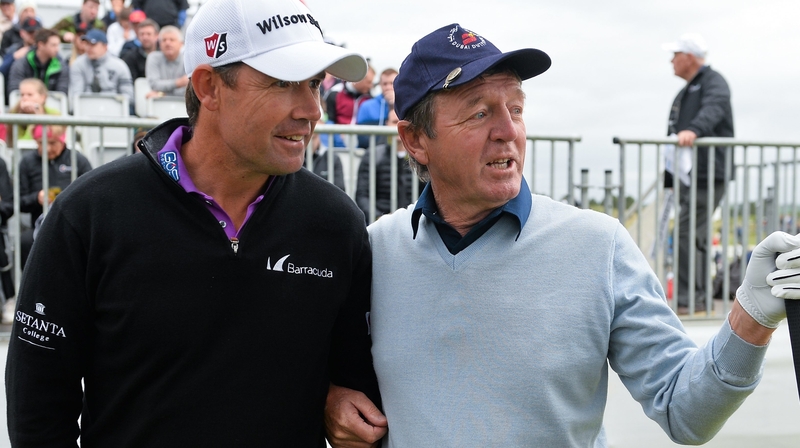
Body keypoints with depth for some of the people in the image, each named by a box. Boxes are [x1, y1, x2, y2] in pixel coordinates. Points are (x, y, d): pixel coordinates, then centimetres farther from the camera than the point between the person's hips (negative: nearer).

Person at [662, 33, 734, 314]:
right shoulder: (686, 92, 24)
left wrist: (693, 130, -47)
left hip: (708, 176, -10)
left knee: (687, 235, -14)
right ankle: (700, 298, 16)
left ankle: (688, 299, -12)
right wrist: (670, 177, 23)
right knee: (697, 238, 10)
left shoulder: (714, 83, -5)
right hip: (687, 176, 10)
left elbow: (713, 109, -27)